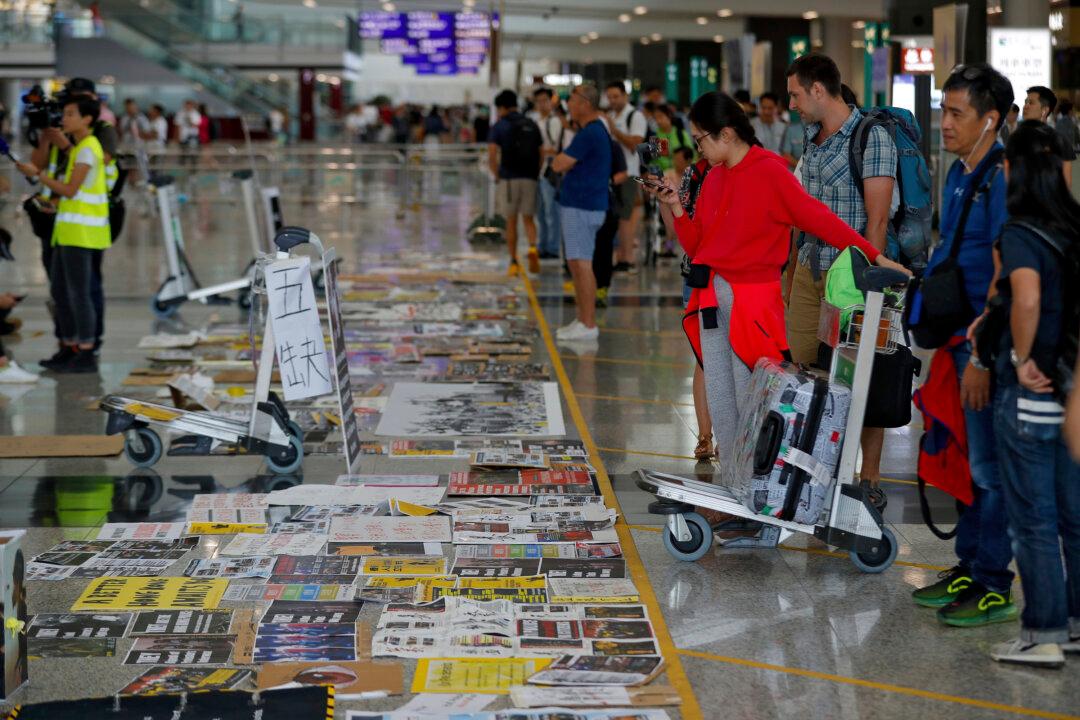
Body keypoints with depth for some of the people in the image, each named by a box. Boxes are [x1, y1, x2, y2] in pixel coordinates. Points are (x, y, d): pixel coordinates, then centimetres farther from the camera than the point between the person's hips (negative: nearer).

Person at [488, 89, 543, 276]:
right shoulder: (531, 125, 10)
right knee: (528, 218, 9)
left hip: (508, 178, -3)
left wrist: (497, 176, 2)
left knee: (511, 222, 6)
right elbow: (542, 154, 8)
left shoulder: (500, 126, -1)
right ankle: (532, 247, -18)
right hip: (530, 178, 3)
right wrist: (536, 174, 14)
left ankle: (514, 261, 6)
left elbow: (492, 156, -10)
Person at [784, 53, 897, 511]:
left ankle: (869, 476, 5)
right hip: (809, 271, 7)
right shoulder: (811, 139, 15)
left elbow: (877, 219, -15)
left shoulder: (872, 137, -10)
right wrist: (791, 274, 17)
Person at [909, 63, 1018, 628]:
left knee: (990, 465, -2)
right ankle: (967, 568, 25)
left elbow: (1004, 277, -20)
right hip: (960, 335, 9)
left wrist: (983, 354, -21)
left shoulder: (1005, 177, -16)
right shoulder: (960, 172, 12)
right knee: (970, 459, 15)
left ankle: (993, 588, 5)